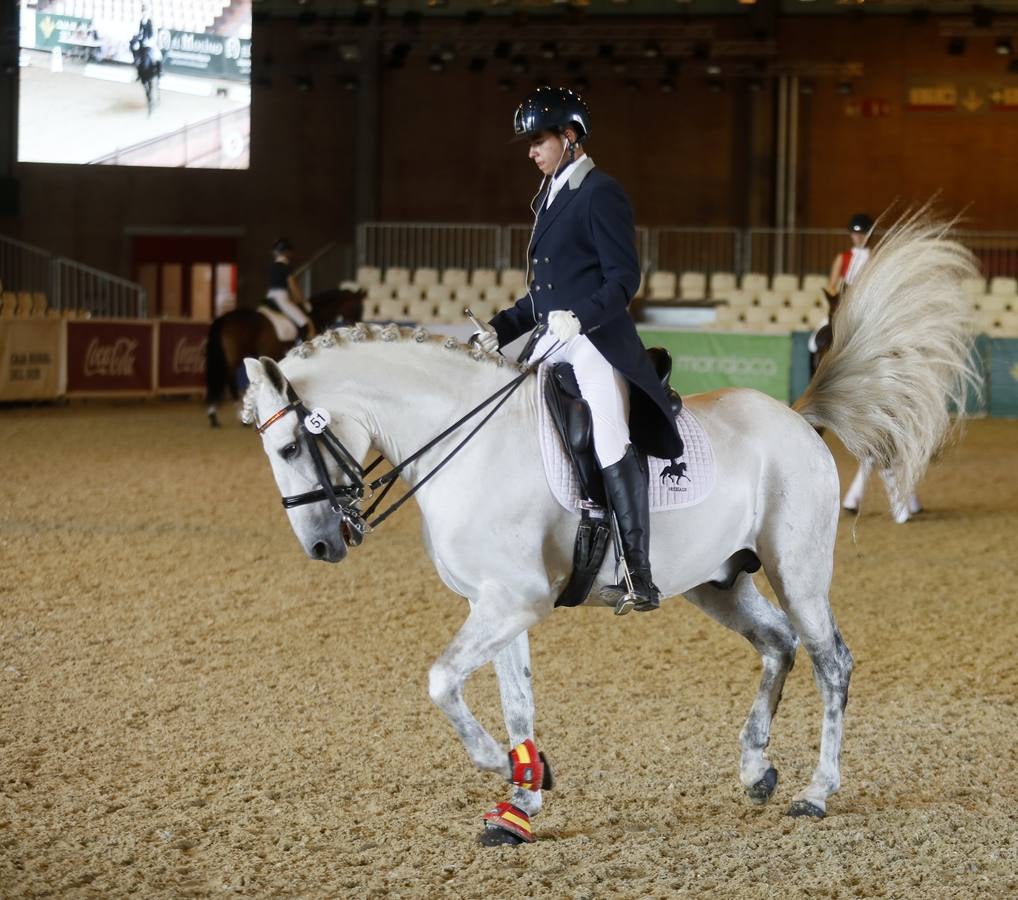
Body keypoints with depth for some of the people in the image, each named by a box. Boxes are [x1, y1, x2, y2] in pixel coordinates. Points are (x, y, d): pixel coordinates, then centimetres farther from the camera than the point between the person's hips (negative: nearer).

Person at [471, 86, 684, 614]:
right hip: (553, 343, 10)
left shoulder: (599, 193, -7)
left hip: (596, 341, -10)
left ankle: (639, 579, -27)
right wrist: (499, 331, 13)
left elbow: (624, 278, -14)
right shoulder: (549, 197, 18)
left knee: (611, 441, -23)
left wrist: (579, 317, -28)